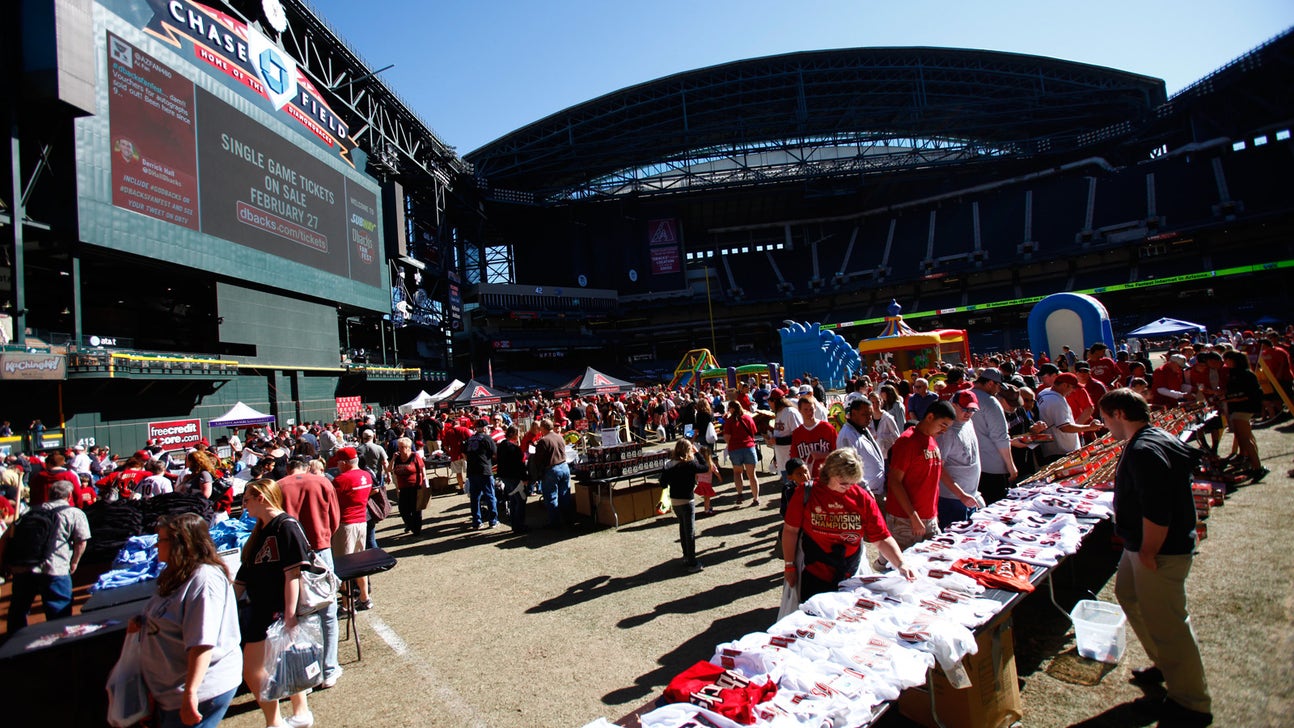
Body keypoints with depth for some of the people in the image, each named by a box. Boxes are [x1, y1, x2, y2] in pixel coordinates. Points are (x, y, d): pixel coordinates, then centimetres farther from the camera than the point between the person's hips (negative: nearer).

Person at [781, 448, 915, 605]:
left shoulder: (863, 498, -4)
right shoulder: (806, 493, -9)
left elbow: (882, 539, -3)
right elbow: (790, 530, -2)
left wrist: (901, 565, -17)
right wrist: (789, 566, -1)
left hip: (851, 578, 2)